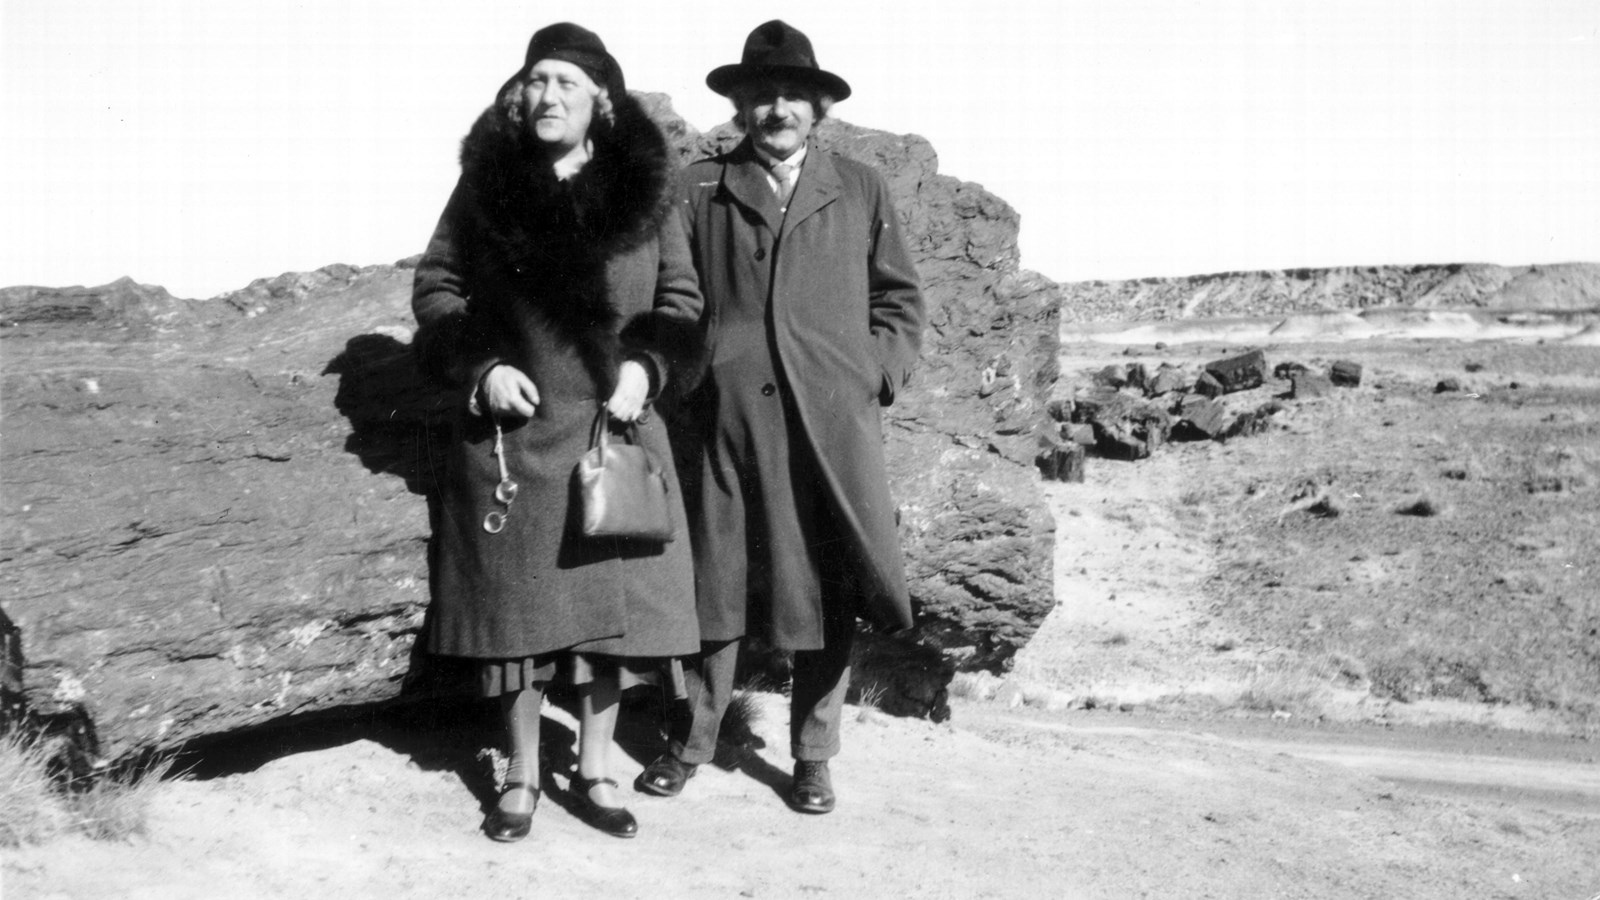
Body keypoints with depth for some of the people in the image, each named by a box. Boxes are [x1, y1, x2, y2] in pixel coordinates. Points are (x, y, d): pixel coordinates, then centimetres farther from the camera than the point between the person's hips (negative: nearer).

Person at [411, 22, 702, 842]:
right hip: (513, 433, 0)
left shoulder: (644, 187, 2)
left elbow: (681, 298, 8)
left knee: (613, 595, 4)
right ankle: (521, 775, 19)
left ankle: (594, 770, 20)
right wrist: (481, 368, -8)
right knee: (517, 600, 4)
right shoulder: (486, 183, 2)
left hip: (614, 429, 1)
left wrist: (646, 365, -9)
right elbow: (436, 287, 6)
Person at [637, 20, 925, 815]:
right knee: (715, 580, 4)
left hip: (832, 422, 1)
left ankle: (813, 757, 16)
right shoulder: (699, 189, 9)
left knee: (828, 593, 3)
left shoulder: (860, 190, 13)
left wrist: (876, 375, 3)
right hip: (724, 416, -1)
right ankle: (692, 742, 19)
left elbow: (899, 297, 14)